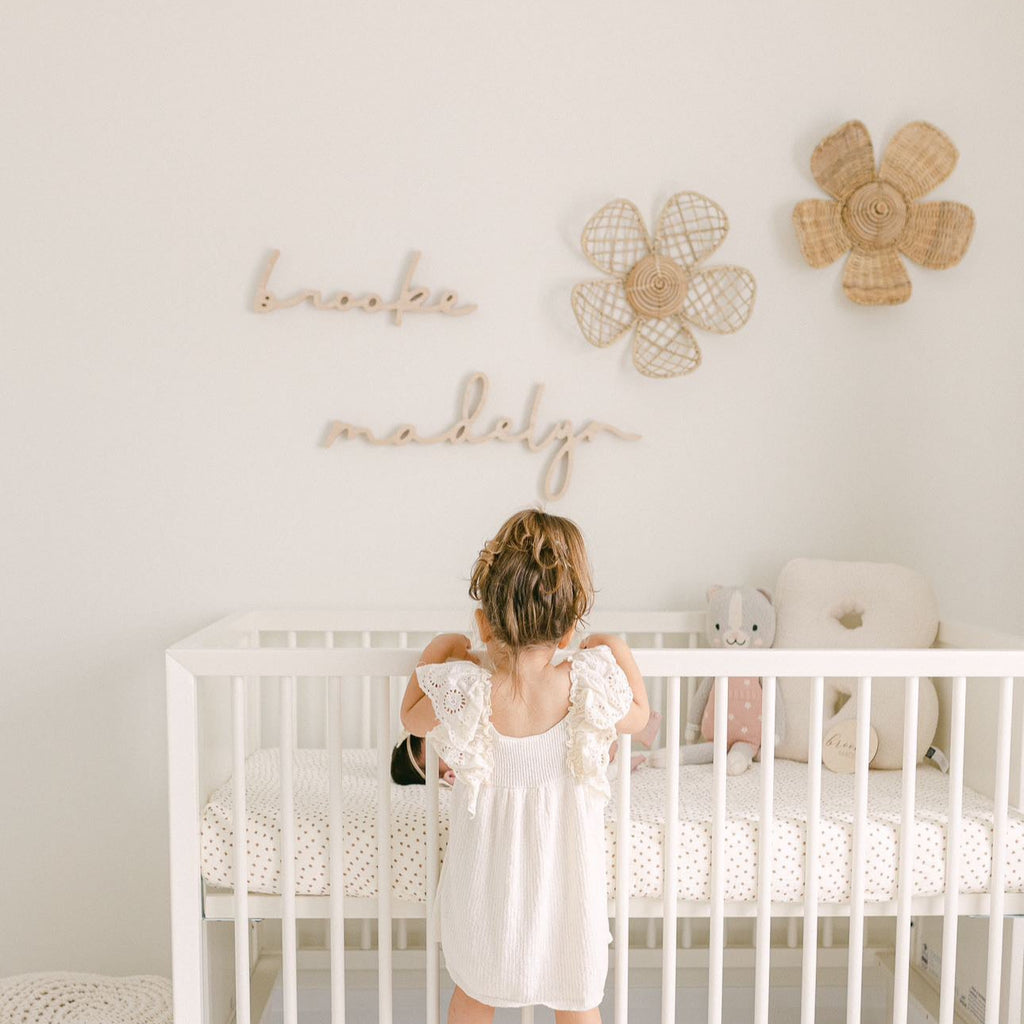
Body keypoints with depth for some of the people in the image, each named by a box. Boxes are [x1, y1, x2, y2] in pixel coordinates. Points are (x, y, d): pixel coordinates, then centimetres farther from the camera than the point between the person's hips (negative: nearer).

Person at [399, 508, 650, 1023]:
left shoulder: (466, 694, -24)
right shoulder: (589, 687, -22)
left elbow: (411, 719, -2)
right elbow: (639, 716, 0)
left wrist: (436, 651, 4)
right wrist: (618, 651, 7)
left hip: (486, 879, 0)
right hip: (563, 880, 0)